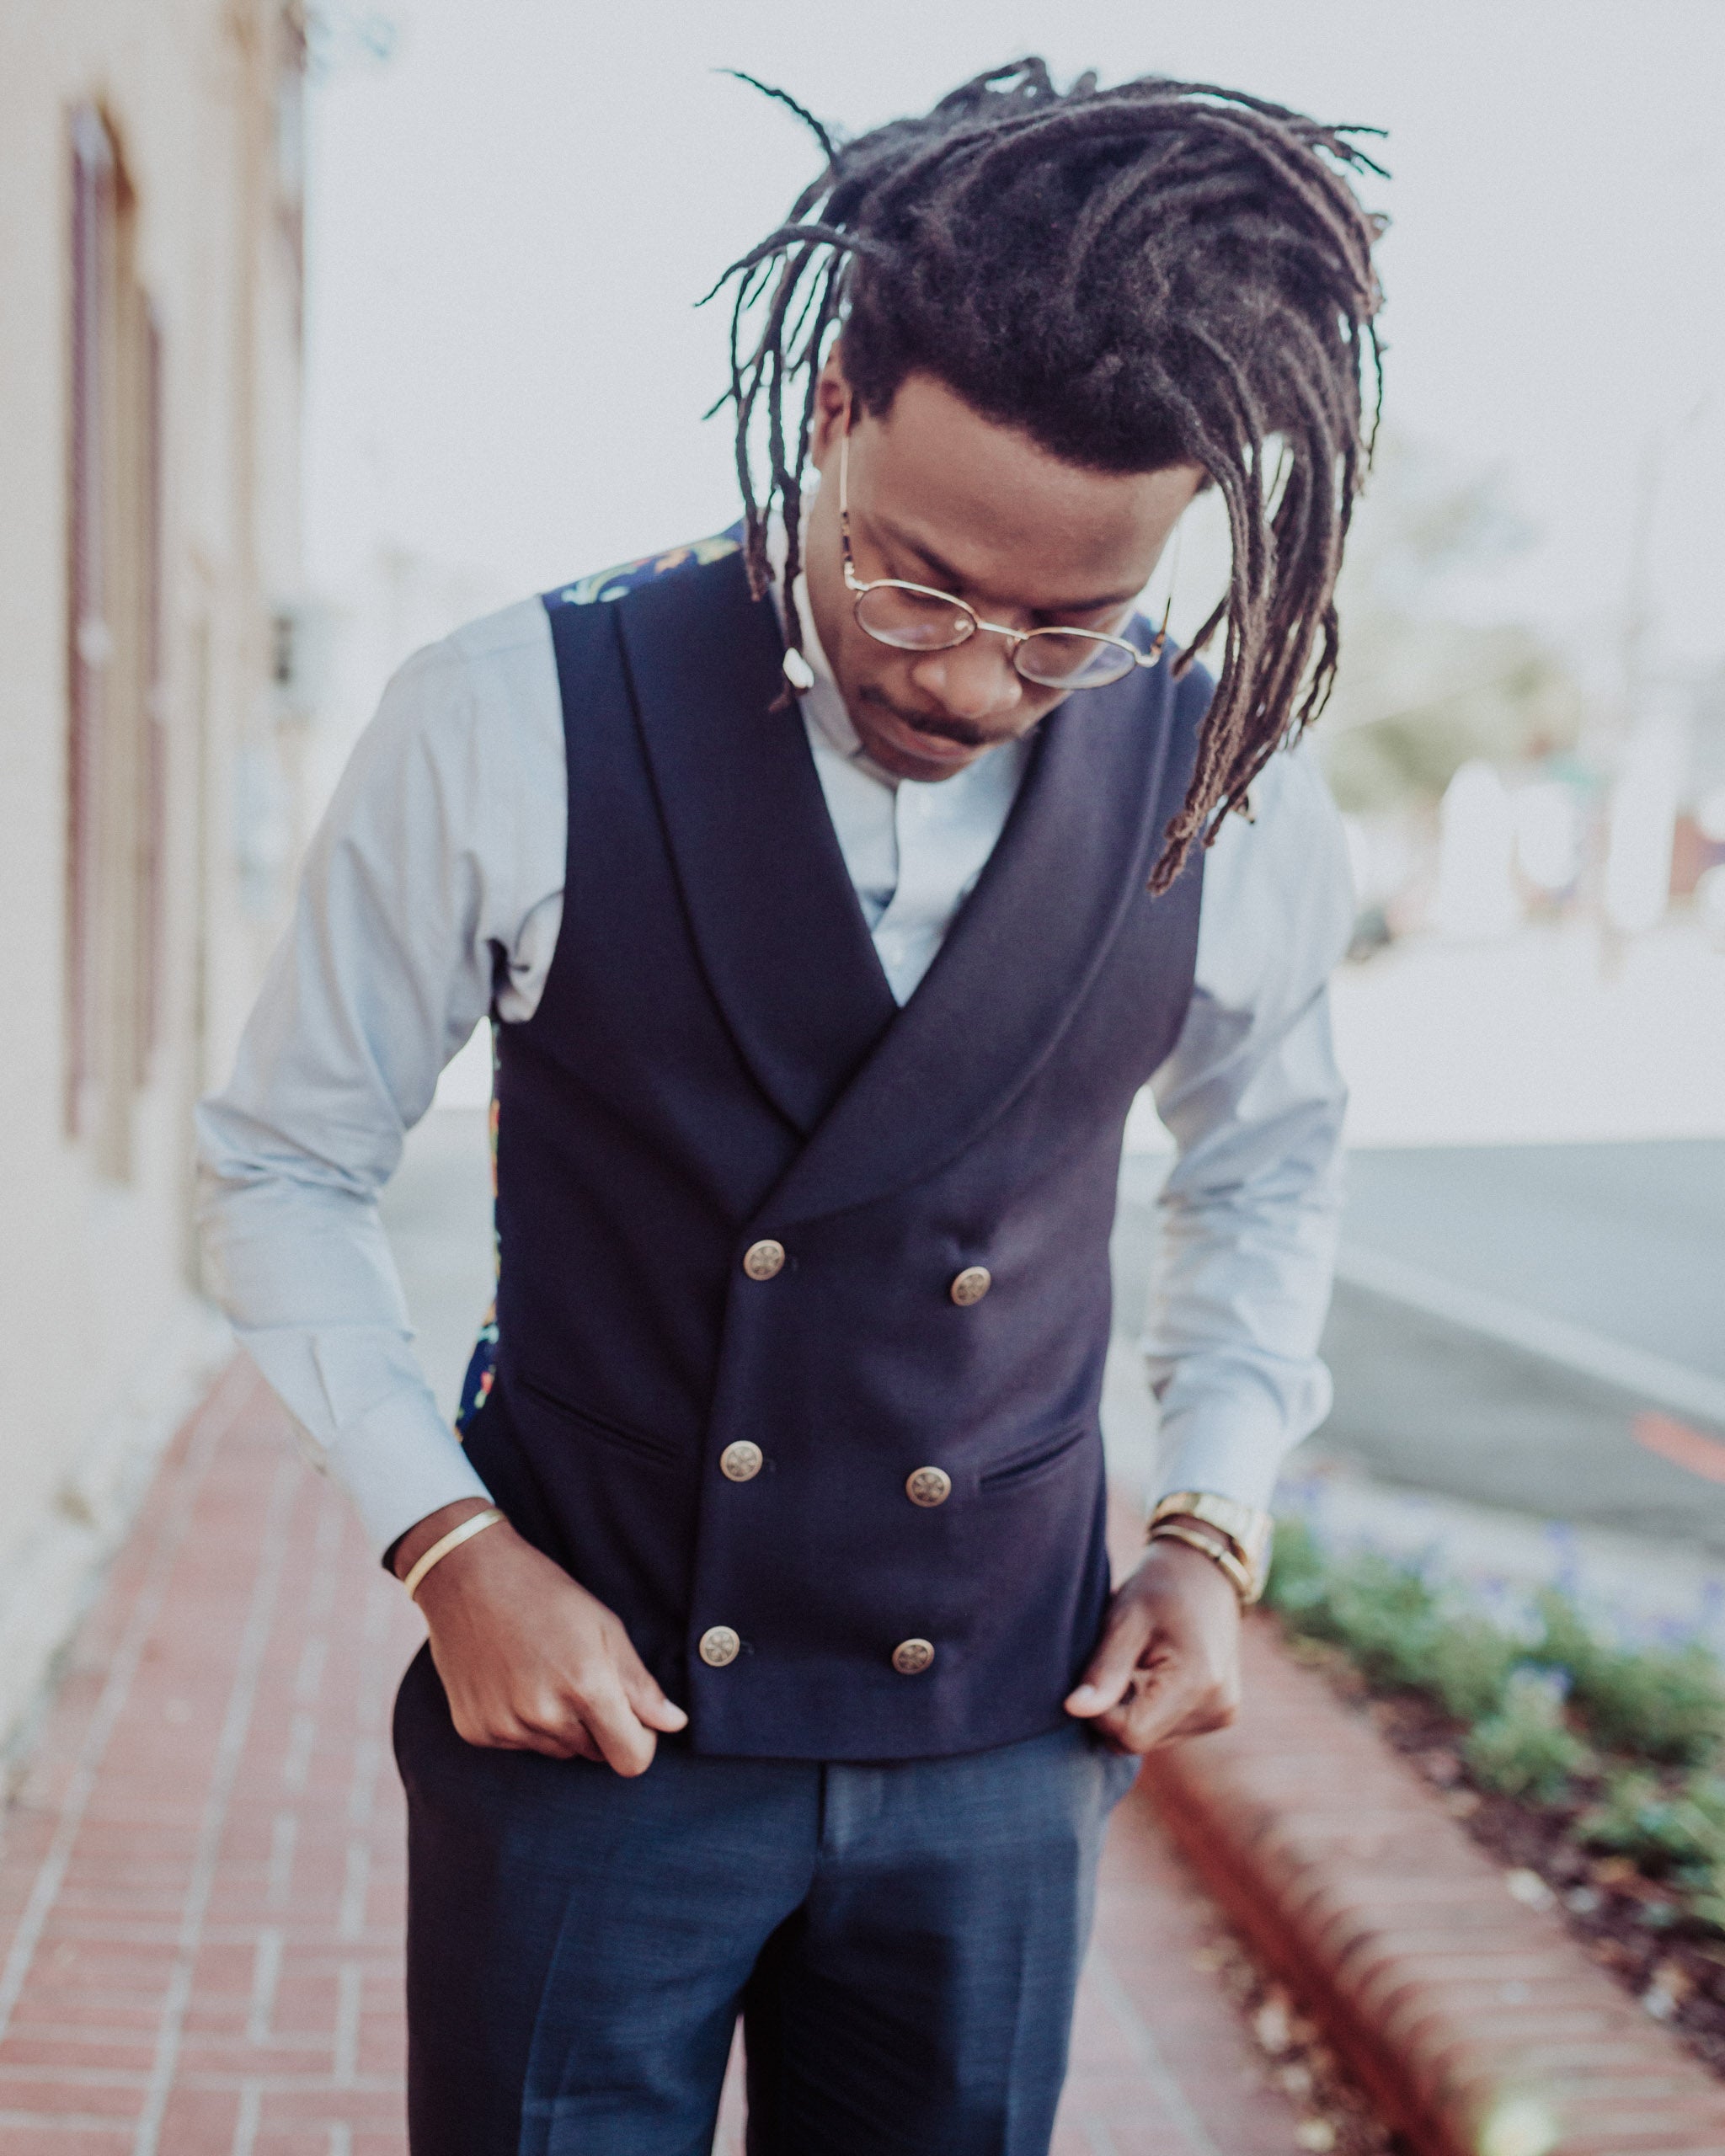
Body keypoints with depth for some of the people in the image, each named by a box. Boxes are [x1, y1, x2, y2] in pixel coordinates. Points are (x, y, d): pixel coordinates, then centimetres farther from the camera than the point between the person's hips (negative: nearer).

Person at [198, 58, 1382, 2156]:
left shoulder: (1232, 802, -6)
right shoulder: (512, 728, -14)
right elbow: (284, 1164, -2)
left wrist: (1215, 1518, 3)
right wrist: (449, 1542, -11)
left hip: (998, 1746, 3)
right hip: (578, 1695, -2)